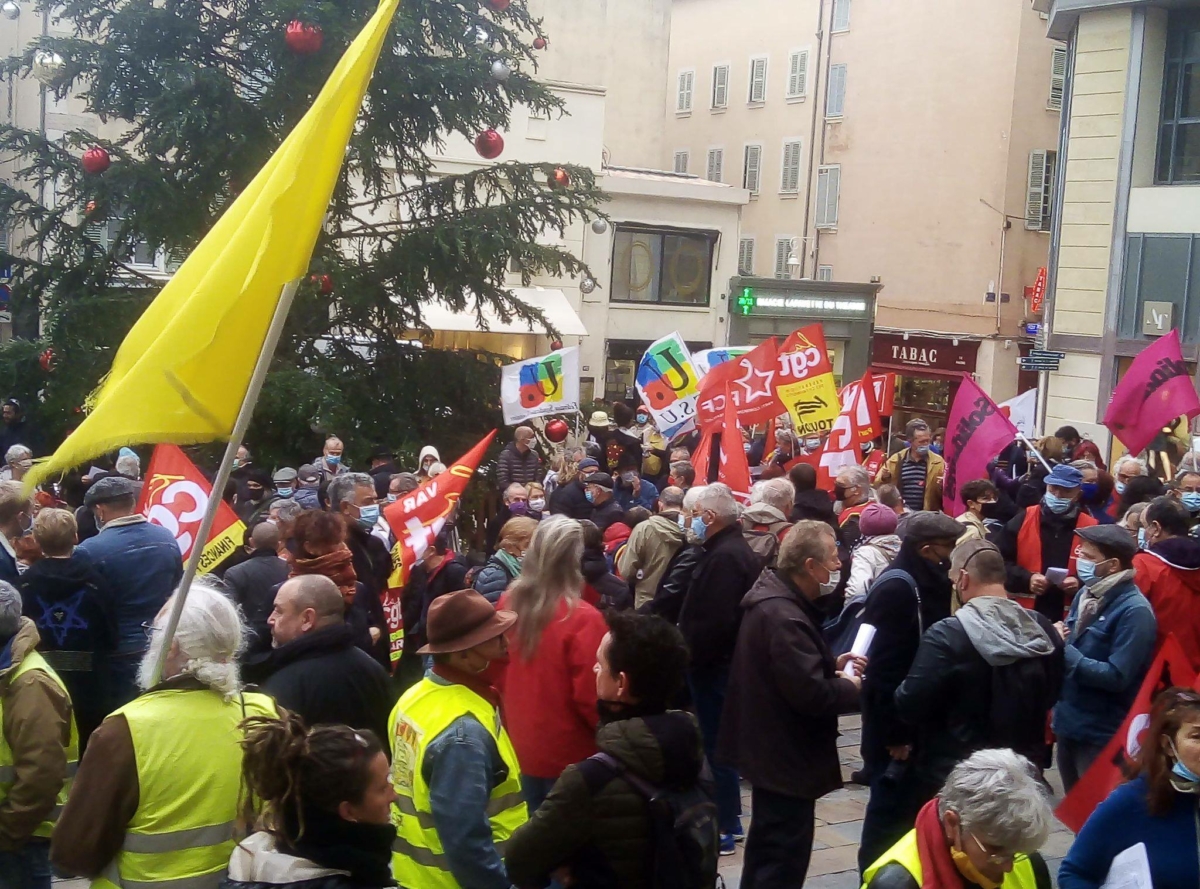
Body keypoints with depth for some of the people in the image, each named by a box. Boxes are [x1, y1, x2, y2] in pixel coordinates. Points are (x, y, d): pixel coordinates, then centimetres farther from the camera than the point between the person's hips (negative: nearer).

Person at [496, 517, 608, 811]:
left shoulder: (508, 604, -6)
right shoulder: (581, 618, -24)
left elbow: (496, 675, 6)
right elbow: (590, 696, -19)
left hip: (519, 748, 6)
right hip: (567, 757, -5)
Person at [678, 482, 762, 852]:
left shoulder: (724, 556, -22)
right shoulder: (734, 549, 12)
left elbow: (714, 621, -28)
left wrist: (687, 653, -17)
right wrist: (690, 648, 13)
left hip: (713, 663, -10)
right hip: (721, 660, 10)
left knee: (715, 743, -2)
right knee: (719, 740, 17)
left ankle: (722, 830, 7)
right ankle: (728, 819, 28)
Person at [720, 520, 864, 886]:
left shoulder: (775, 599, 6)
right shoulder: (785, 617, -27)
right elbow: (812, 695, -30)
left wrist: (832, 664, 4)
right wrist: (849, 686, -12)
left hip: (770, 747, 11)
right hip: (786, 754, -11)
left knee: (768, 848, 24)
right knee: (784, 859, -2)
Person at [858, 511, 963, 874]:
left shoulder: (925, 584, 9)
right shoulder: (898, 588, -20)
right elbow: (885, 667, -24)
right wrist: (895, 733, -23)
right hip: (896, 727, -9)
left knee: (911, 805, 17)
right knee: (893, 808, 0)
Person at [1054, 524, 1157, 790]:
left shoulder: (1134, 611, -19)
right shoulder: (1087, 594, 5)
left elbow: (1117, 677, -23)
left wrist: (1063, 651, -23)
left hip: (1102, 732, -7)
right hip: (1068, 721, 7)